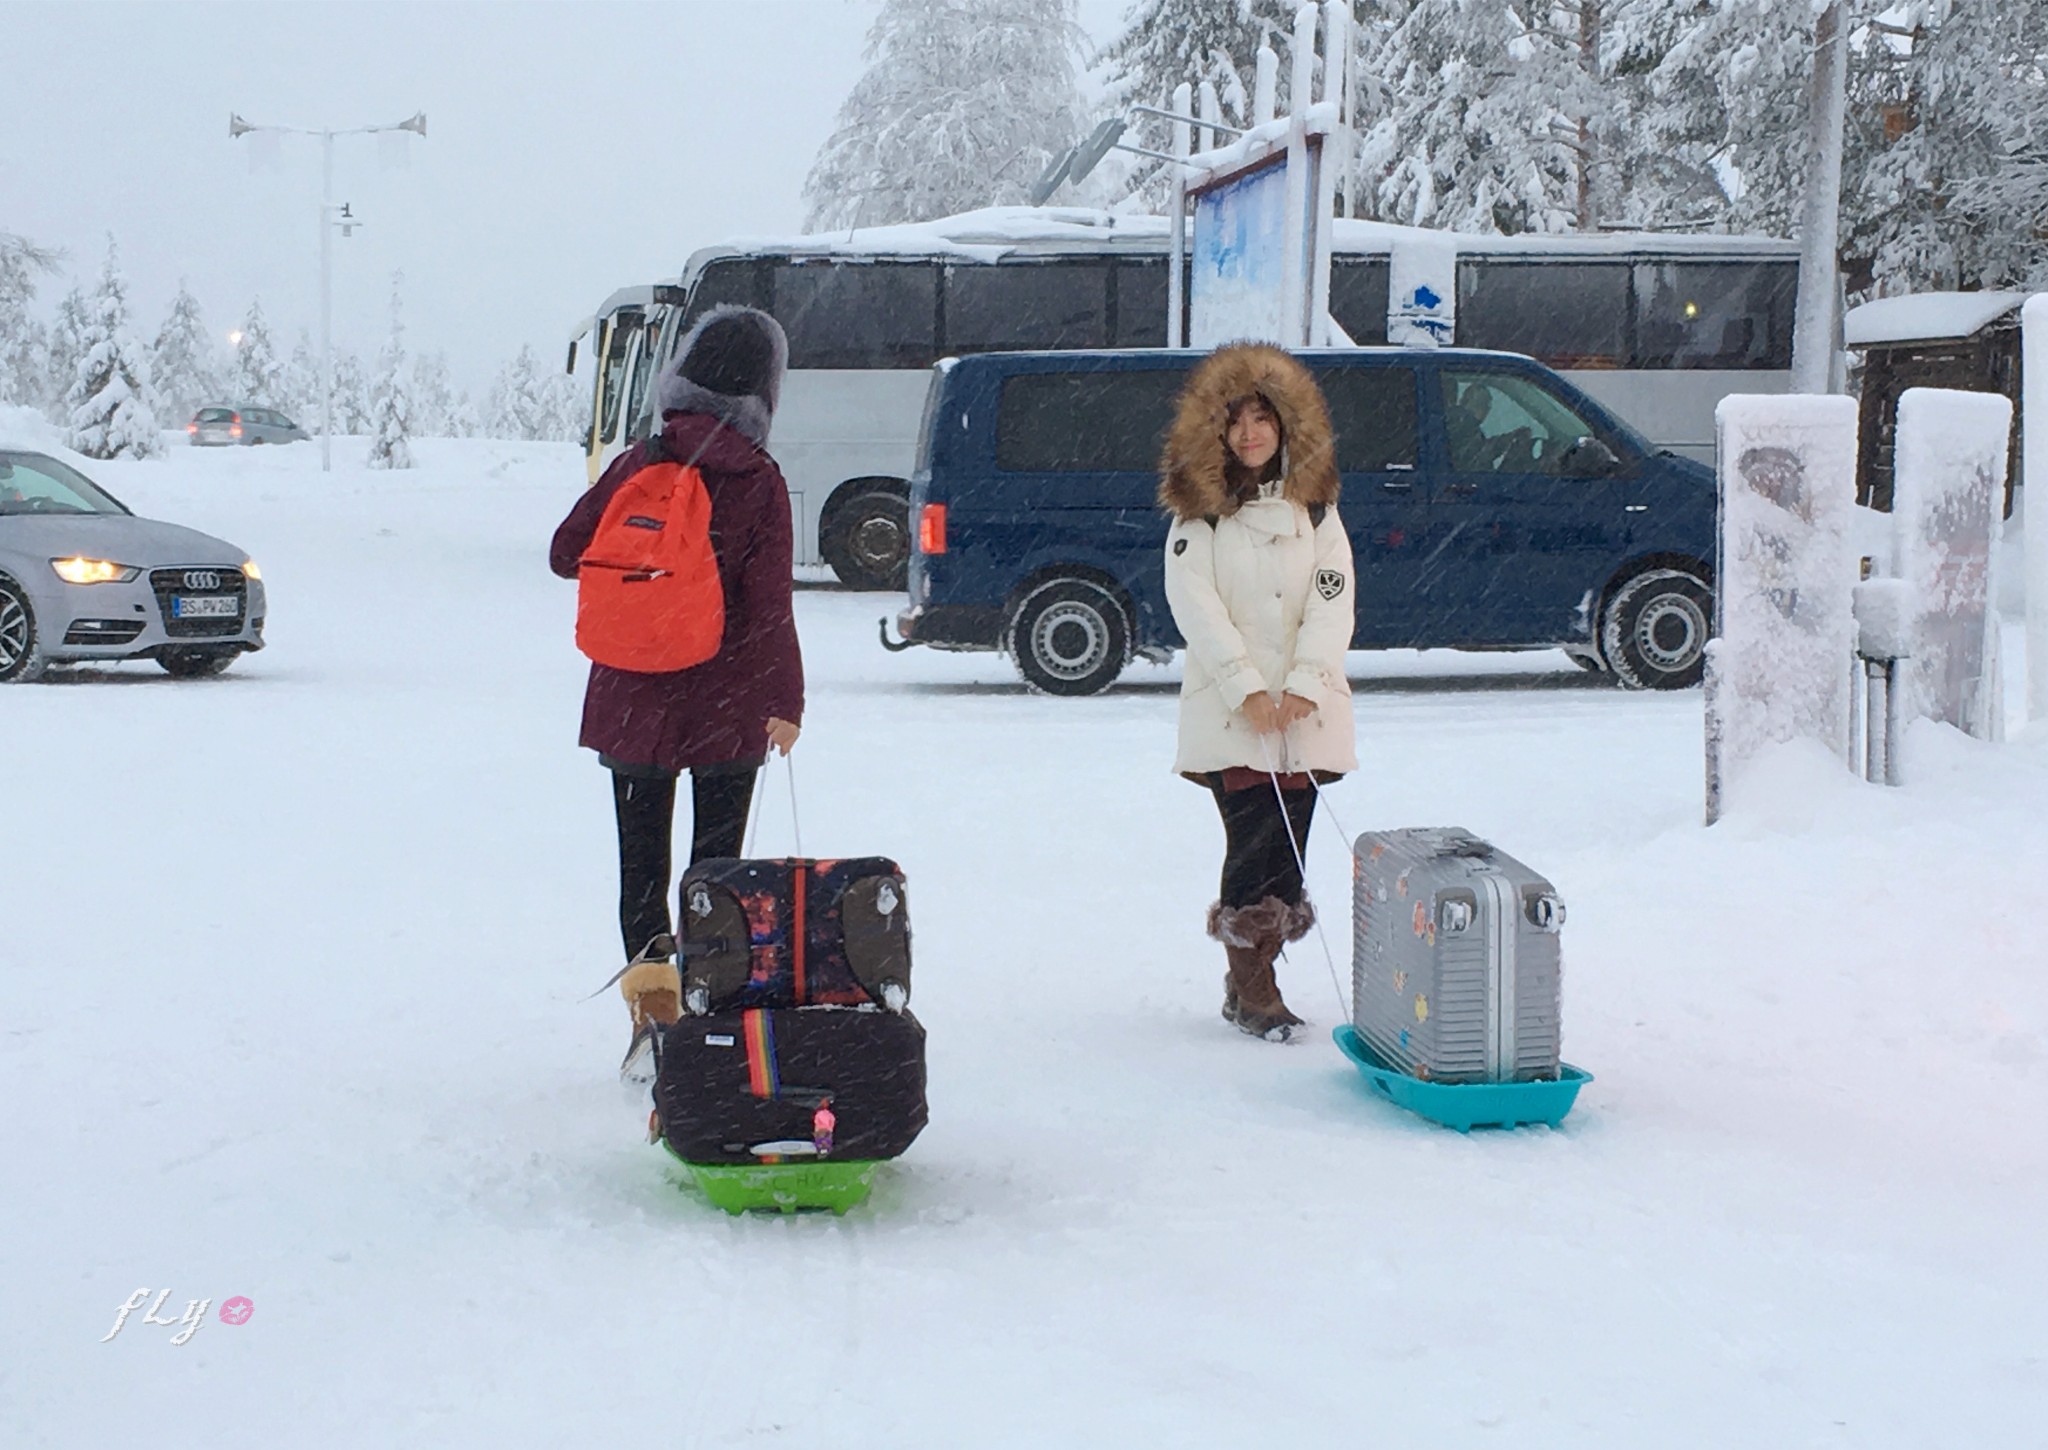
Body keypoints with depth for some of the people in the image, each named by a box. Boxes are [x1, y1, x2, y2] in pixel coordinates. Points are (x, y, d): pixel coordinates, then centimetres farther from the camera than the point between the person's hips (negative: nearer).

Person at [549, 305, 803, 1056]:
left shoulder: (638, 465, -5)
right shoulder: (759, 482, -9)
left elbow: (566, 552, 0)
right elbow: (771, 601, -13)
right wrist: (785, 701, -10)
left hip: (634, 704, 1)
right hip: (729, 710, -1)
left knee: (641, 857, 10)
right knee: (716, 861, 12)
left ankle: (651, 980, -7)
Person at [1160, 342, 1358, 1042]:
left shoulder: (1313, 507, 9)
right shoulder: (1198, 512, 2)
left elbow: (1333, 598, 2)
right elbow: (1195, 603, -6)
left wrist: (1304, 684, -11)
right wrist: (1247, 688, -15)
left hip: (1304, 703, 3)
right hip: (1228, 705, -3)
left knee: (1289, 843, 2)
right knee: (1253, 840, -10)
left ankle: (1247, 976, 14)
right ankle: (1254, 992, -5)